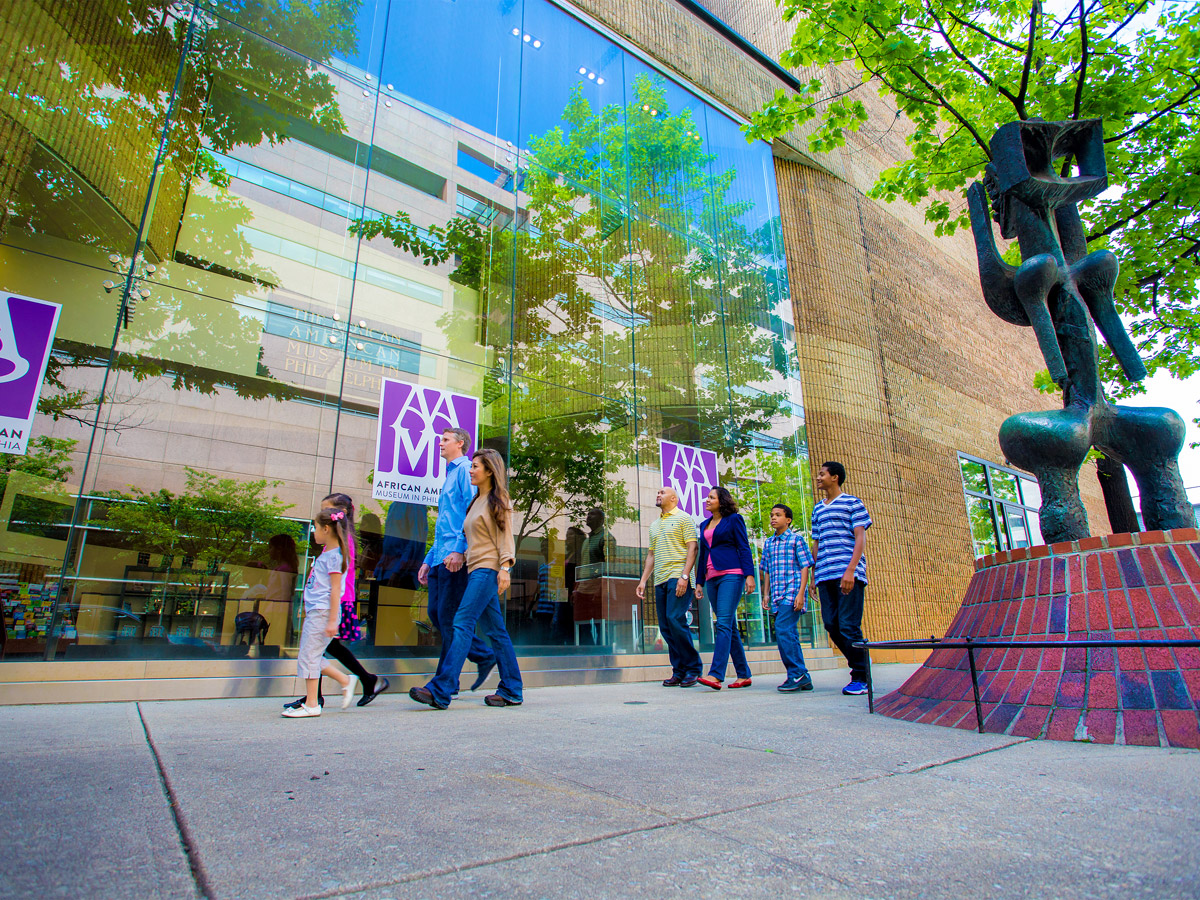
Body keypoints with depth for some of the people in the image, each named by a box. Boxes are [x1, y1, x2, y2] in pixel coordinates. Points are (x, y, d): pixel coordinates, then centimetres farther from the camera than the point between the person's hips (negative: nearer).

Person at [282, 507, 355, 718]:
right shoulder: (325, 553, 16)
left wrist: (332, 621, -19)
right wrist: (307, 611, 29)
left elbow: (335, 590, -17)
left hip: (323, 612, -9)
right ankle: (346, 680, 19)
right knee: (311, 656, 11)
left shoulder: (334, 555, -13)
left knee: (309, 655, -4)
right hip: (314, 612, 9)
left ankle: (311, 704, 5)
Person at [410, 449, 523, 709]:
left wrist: (504, 568, -16)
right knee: (495, 631, 7)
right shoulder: (477, 501, 22)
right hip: (475, 570, 9)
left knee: (463, 623, -16)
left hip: (488, 569, -9)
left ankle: (440, 691, -18)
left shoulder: (499, 500, -1)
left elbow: (505, 536, -8)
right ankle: (511, 691, 11)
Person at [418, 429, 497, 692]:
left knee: (448, 618, -6)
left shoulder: (465, 469, -2)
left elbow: (471, 511, -15)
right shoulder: (450, 476, 26)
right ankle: (484, 656, 14)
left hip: (455, 557, -10)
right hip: (441, 559, 10)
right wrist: (428, 560, 22)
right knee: (436, 614, 7)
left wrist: (459, 550, -23)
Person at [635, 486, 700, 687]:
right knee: (666, 627, 3)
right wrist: (643, 580, 15)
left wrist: (684, 576, -18)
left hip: (677, 578, -7)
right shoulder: (654, 525, 22)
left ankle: (693, 668, -5)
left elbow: (692, 548, -7)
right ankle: (679, 671, 10)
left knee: (676, 619, -17)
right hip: (660, 580, 7)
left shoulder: (683, 518, 2)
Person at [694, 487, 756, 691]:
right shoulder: (704, 525, 20)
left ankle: (716, 675, -21)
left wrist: (749, 575, -13)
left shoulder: (734, 519, 2)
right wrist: (699, 581, 16)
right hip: (712, 578, 7)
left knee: (723, 623, -15)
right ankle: (744, 675, 14)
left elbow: (744, 548, -4)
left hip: (731, 575, -7)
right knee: (729, 627, 8)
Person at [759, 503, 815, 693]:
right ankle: (802, 677, 16)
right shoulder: (768, 543, 17)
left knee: (782, 629, -18)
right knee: (788, 634, 8)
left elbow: (805, 567, -5)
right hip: (777, 595, 7)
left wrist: (801, 593, -13)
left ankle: (797, 674, -10)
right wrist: (766, 594, 14)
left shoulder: (796, 539, 0)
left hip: (792, 593, -7)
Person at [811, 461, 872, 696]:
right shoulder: (818, 509, 22)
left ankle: (860, 678, 3)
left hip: (848, 574, -6)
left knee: (849, 626, -8)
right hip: (825, 576, 6)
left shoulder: (852, 503, 4)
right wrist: (814, 574, 16)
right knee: (832, 625, 4)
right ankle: (860, 666, 20)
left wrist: (850, 570, -16)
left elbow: (860, 538, -4)